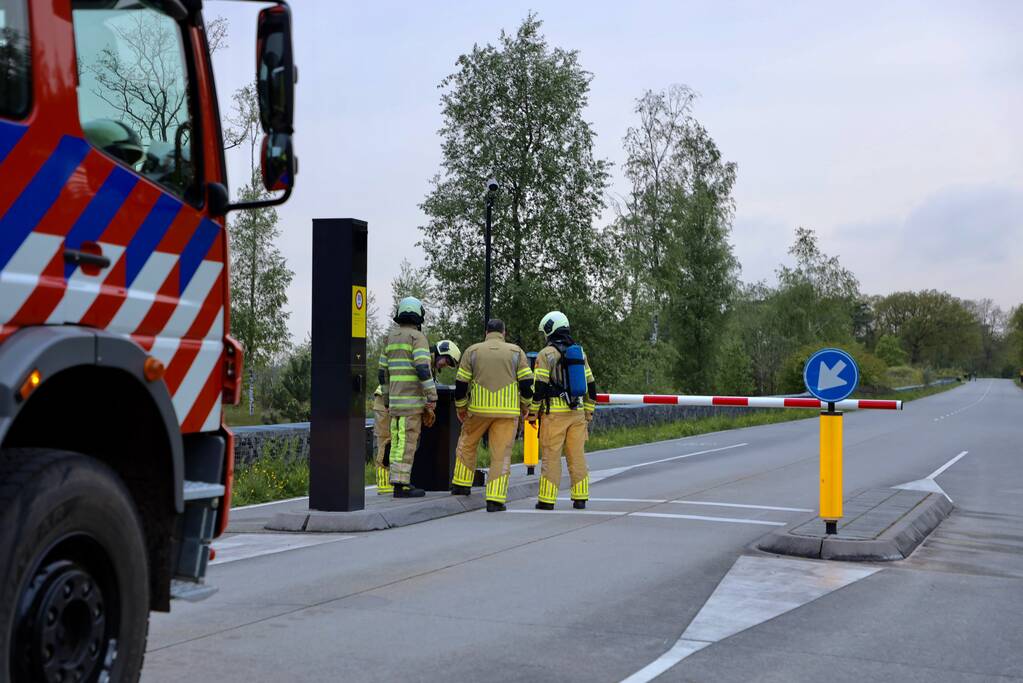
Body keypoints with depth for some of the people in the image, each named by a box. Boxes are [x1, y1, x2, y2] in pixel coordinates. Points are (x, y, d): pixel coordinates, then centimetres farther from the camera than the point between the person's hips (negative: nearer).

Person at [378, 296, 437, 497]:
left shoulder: (391, 338, 14)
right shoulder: (418, 337, -9)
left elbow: (382, 372, 17)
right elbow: (423, 368, -19)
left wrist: (387, 398, 24)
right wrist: (433, 397, -16)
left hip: (396, 399, 7)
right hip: (412, 399, -7)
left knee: (398, 440, 12)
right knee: (408, 442, -6)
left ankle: (399, 481, 15)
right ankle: (401, 485, -7)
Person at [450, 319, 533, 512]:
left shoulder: (472, 351, 6)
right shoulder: (516, 352, 5)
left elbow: (461, 384, 5)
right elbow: (527, 383, 2)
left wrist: (460, 407, 19)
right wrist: (524, 406, 17)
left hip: (479, 409, 1)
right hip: (508, 411, 0)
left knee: (467, 443, 23)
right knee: (501, 454, 2)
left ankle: (461, 485, 26)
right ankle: (495, 499, -4)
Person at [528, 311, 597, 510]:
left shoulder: (546, 354, -5)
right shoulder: (580, 352, 12)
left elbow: (539, 387, -10)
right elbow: (590, 385, 15)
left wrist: (532, 414, -2)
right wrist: (588, 412, 21)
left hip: (554, 413, -5)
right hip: (577, 412, 5)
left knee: (551, 456, -2)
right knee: (577, 456, 9)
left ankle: (547, 500, -1)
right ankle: (580, 498, 10)